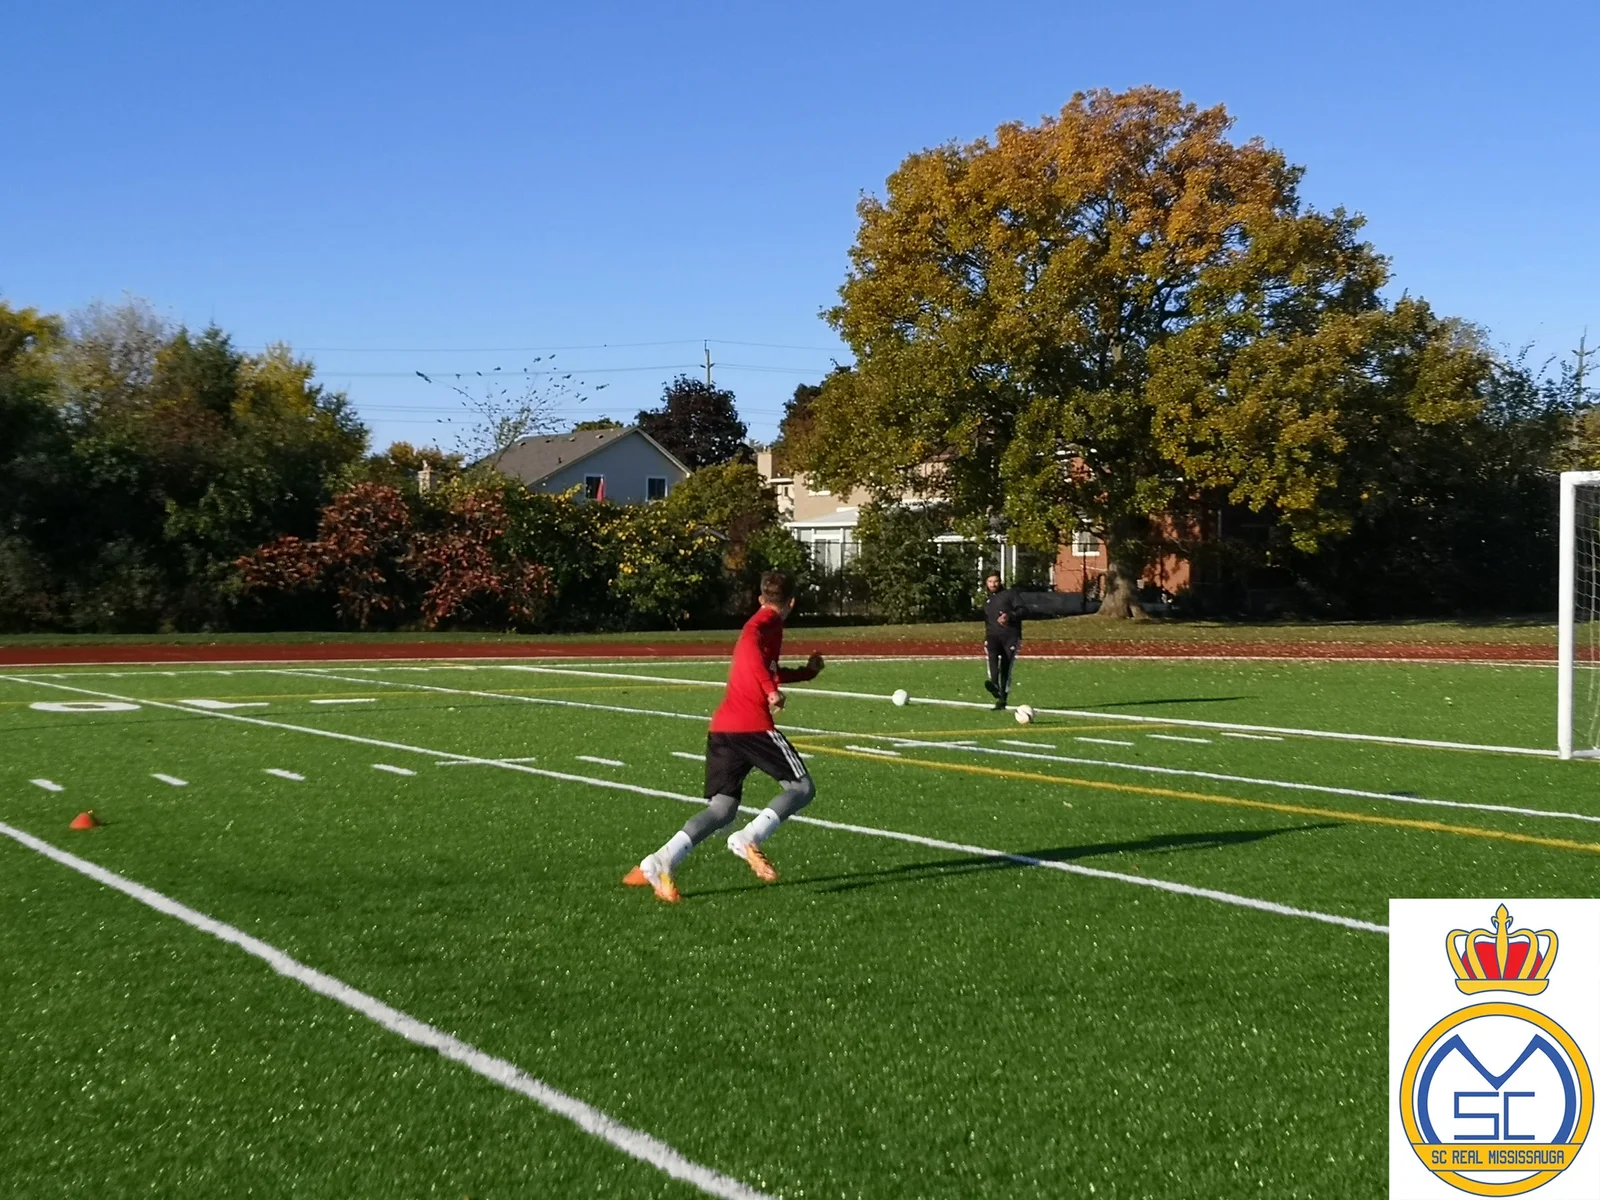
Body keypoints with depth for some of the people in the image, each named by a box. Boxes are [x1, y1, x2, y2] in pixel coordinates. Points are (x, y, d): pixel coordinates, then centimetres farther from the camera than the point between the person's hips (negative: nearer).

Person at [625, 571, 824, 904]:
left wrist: (806, 672, 54)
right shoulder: (768, 624, -2)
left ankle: (661, 862, -14)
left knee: (721, 808, 4)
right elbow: (748, 644, -26)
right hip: (753, 725, -8)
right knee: (802, 788, 2)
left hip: (721, 728, 8)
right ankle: (749, 839, -20)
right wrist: (772, 690, -30)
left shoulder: (762, 624, 26)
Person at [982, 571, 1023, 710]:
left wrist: (1009, 616, -21)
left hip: (1010, 635, -3)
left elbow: (1021, 610, -3)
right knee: (992, 655, -31)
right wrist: (986, 640, 25)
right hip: (993, 635, 3)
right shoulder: (986, 600, 25)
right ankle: (994, 684, -51)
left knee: (1006, 668, -4)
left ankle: (1002, 700, 4)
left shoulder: (1009, 594, 8)